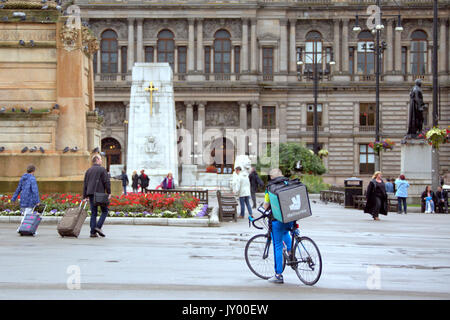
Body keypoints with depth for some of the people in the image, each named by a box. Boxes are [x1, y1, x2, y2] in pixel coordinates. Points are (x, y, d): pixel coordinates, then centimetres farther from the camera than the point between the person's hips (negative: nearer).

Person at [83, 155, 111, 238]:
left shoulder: (88, 171, 15)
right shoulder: (102, 169, -3)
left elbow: (85, 184, 14)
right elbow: (107, 182, -9)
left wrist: (85, 196, 15)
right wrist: (109, 193, -4)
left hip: (91, 193, 6)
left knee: (93, 213, 7)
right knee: (104, 211, 5)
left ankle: (93, 232, 3)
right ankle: (98, 227, -11)